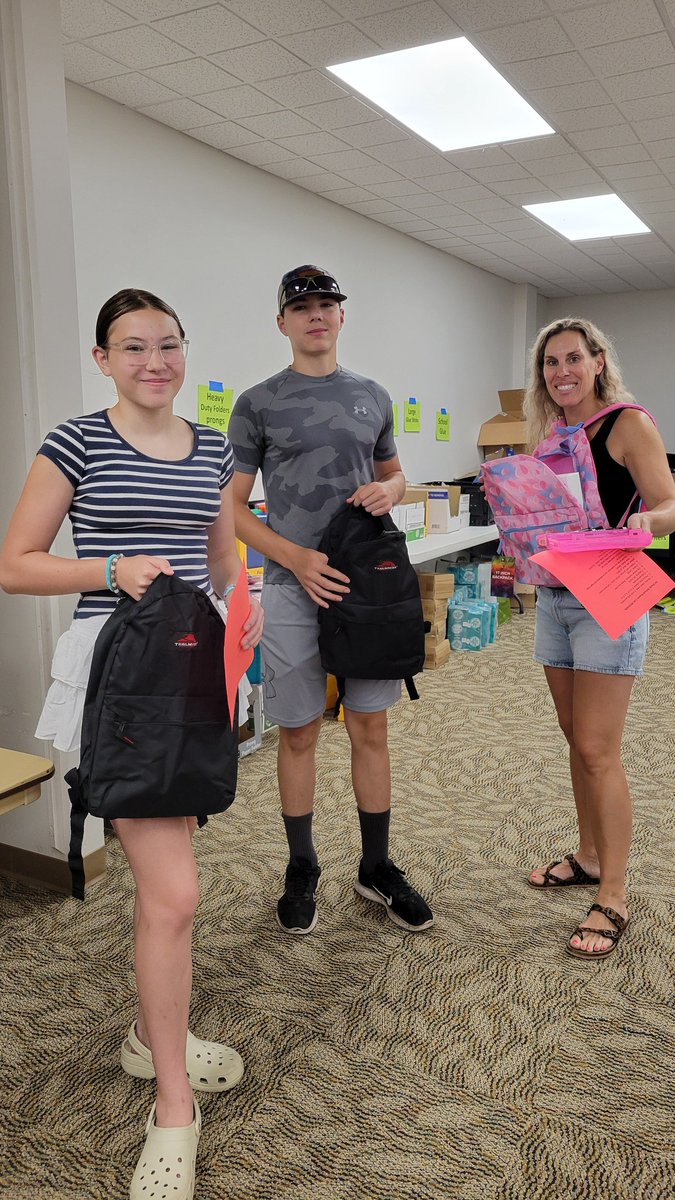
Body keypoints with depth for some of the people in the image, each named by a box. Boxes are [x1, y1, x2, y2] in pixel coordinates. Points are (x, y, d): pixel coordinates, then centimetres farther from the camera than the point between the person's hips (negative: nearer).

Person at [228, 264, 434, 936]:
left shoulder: (372, 397, 13)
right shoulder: (258, 404, 1)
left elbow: (394, 473, 24)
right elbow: (233, 508, -1)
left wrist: (389, 489, -2)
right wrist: (298, 558, -16)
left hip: (370, 581, 3)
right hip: (294, 589, -3)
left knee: (370, 729, 9)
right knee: (299, 734, 5)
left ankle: (377, 868, 24)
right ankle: (302, 872, 23)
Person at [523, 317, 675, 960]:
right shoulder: (552, 436, 12)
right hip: (554, 597, 7)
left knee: (597, 751, -6)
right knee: (577, 739, 15)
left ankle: (613, 899, 5)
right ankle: (589, 856, 31)